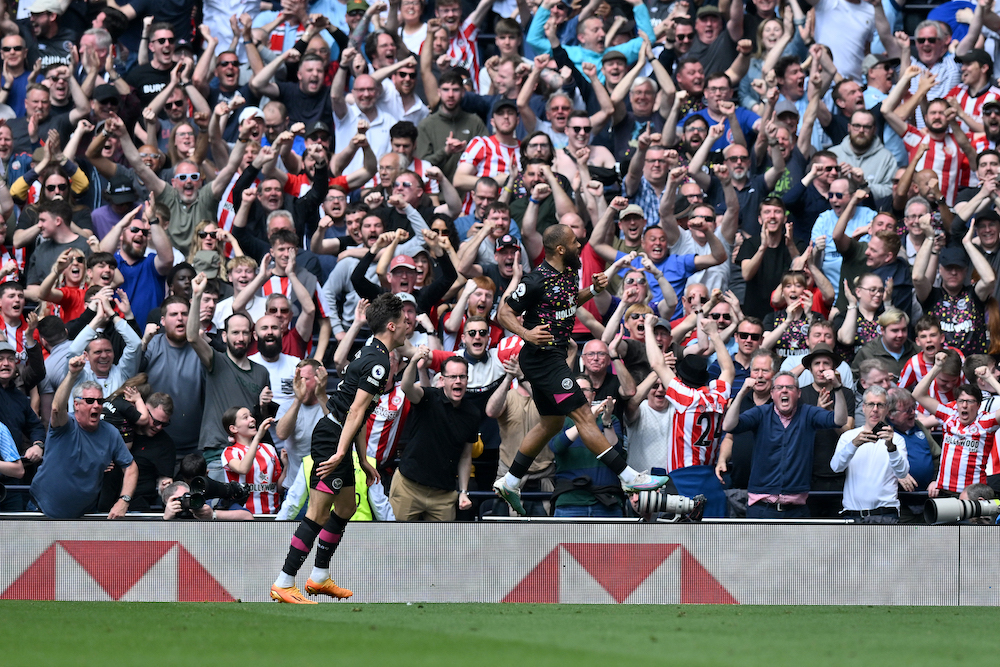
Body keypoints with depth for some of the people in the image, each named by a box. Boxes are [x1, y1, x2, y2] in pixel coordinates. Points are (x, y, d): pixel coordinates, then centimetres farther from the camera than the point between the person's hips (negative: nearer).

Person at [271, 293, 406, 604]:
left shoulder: (370, 353, 17)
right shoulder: (378, 362, -15)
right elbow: (356, 410, -22)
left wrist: (363, 460, 23)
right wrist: (340, 453, -26)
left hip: (335, 436, 11)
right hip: (331, 440, -11)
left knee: (346, 507, 19)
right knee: (318, 514, -10)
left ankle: (319, 577, 26)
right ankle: (284, 584, -10)